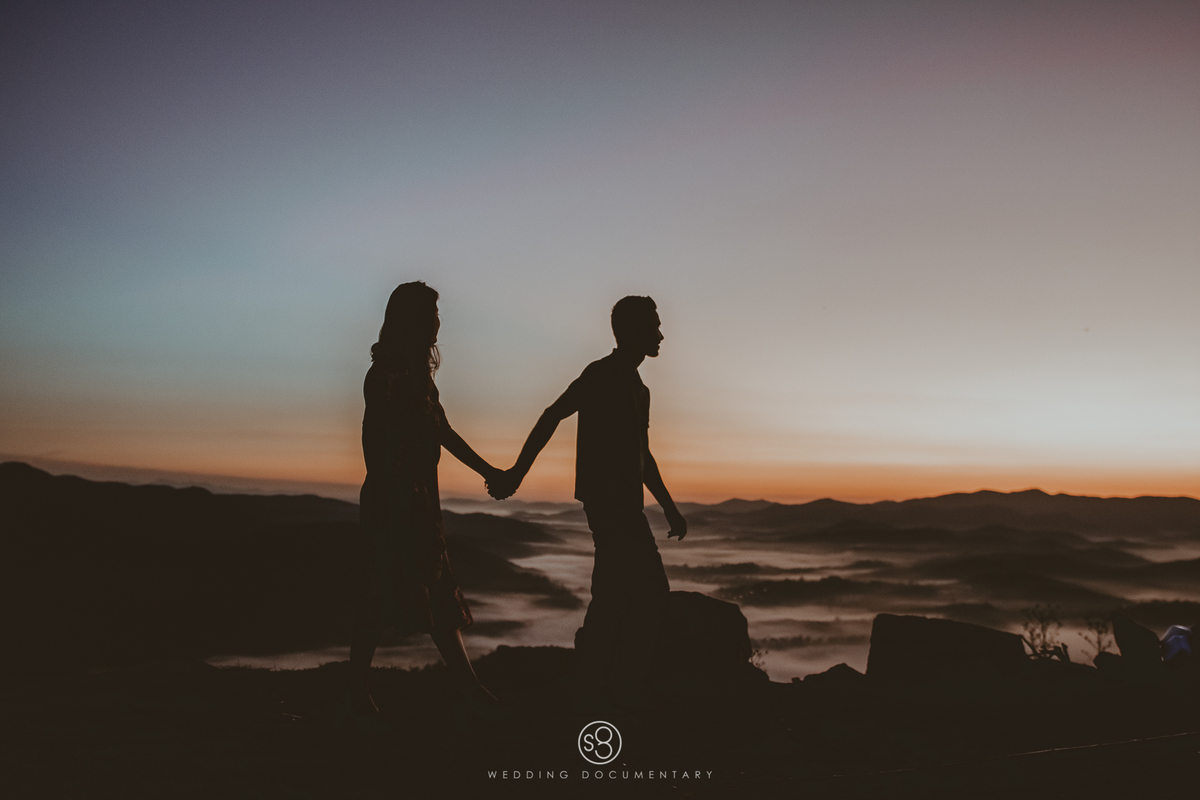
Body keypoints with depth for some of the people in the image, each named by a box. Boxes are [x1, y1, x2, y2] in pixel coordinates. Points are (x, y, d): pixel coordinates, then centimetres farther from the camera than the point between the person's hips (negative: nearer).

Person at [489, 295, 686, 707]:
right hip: (609, 500, -9)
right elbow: (552, 415, -14)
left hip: (623, 504, 9)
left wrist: (669, 508, 25)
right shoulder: (602, 374, -8)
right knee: (650, 589, -9)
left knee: (614, 592, 9)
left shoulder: (637, 387, 21)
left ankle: (595, 685, 15)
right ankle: (629, 685, -1)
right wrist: (517, 473, -18)